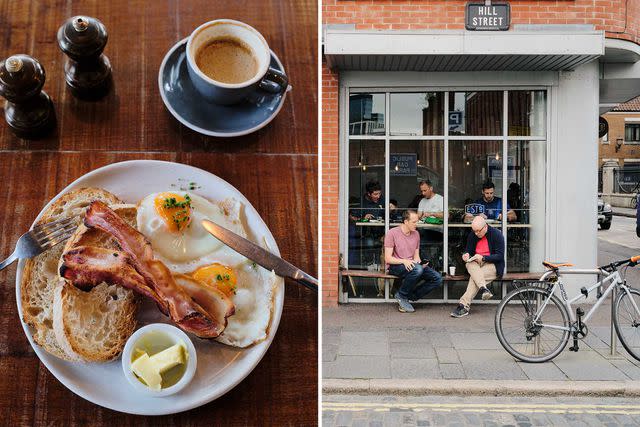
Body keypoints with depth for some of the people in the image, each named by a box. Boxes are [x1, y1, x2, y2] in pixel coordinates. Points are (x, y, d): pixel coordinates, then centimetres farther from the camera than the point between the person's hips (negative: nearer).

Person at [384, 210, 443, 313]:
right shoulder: (392, 233, -9)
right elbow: (388, 259, -12)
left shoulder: (416, 234, 11)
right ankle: (401, 296, -14)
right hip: (395, 266, -6)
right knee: (417, 269, -38)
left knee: (437, 278, -15)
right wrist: (404, 261, -27)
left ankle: (410, 296, -7)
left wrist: (420, 263, -8)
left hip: (411, 265, 6)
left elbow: (416, 256, 15)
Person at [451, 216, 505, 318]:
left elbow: (500, 256, -11)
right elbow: (469, 251, 16)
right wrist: (466, 255, -10)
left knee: (474, 276, -33)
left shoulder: (496, 234, -8)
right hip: (476, 264, 5)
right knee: (470, 265, -33)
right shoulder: (472, 235, 7)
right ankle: (484, 289, -47)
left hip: (493, 265, -5)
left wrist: (483, 258, -23)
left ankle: (463, 305, -38)